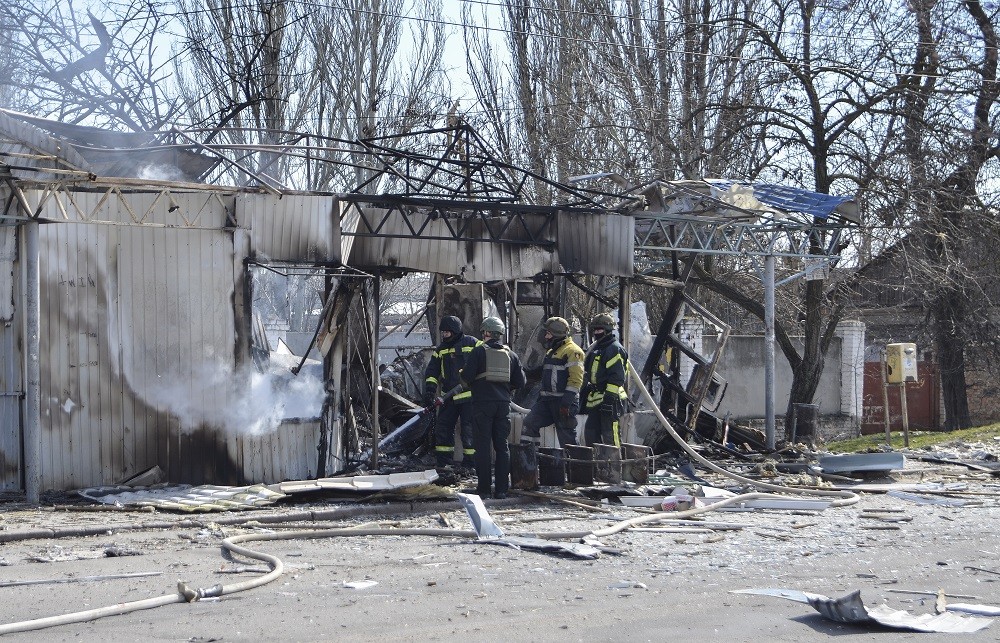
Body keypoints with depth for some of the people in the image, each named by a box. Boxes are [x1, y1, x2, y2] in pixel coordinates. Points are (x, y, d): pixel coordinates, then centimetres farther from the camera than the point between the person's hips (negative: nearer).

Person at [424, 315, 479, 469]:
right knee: (442, 429, 6)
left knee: (469, 430, -5)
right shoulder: (441, 349, 11)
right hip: (449, 397, 6)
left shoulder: (472, 344, -4)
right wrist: (430, 389, -5)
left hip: (468, 397, -6)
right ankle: (444, 463, 14)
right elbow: (432, 370, 10)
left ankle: (470, 464, 1)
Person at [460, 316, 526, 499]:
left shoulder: (478, 351, -3)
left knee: (483, 446, -1)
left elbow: (466, 377, -10)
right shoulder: (511, 354, 9)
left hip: (482, 403, -3)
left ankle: (484, 489, -3)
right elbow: (520, 382, 8)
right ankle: (501, 489, 6)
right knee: (502, 446, 8)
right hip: (503, 404, 3)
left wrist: (472, 387, 11)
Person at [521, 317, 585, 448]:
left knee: (567, 438, -4)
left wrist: (566, 403, -24)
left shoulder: (572, 351, -11)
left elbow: (576, 379, -19)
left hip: (563, 401, -9)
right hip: (547, 400, 9)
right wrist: (541, 396, 23)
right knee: (529, 423, -3)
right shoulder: (551, 352, 21)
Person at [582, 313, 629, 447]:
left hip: (610, 399, -10)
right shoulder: (594, 348, 20)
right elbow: (588, 374, 28)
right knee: (590, 431, 12)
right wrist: (585, 391, 25)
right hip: (595, 399, 10)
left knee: (610, 433, -10)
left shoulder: (615, 349, -11)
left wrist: (609, 396, -23)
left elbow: (616, 377, -18)